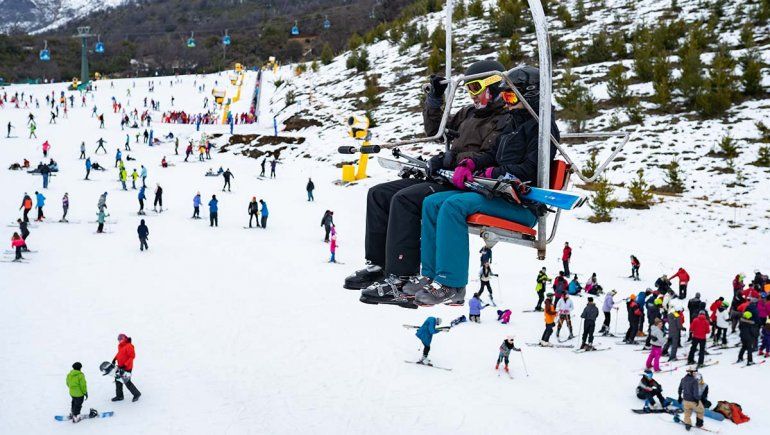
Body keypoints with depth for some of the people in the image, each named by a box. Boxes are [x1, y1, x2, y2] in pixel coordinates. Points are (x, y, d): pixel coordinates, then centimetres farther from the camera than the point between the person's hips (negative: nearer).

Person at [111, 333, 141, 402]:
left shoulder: (129, 346, -23)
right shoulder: (120, 346, 4)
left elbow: (132, 356, -23)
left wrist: (125, 365, -25)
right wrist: (115, 359, 12)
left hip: (127, 367, -9)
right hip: (120, 366, 9)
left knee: (127, 382, -3)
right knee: (118, 380, 13)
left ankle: (136, 394, 16)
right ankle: (119, 396, 27)